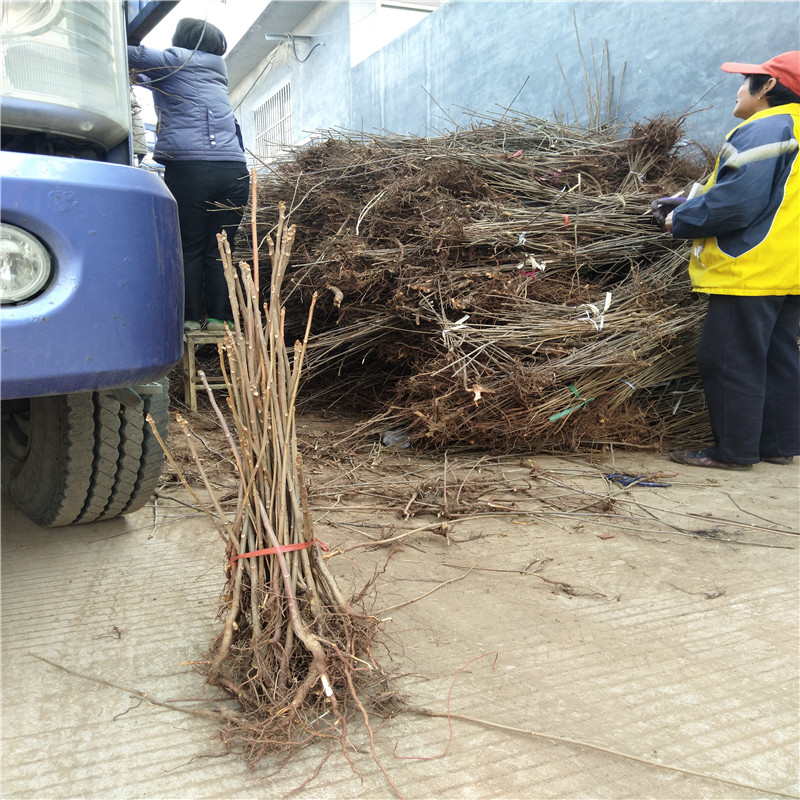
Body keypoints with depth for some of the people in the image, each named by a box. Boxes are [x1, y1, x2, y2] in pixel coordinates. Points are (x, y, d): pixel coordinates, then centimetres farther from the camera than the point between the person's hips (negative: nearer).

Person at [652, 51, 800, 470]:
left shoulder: (764, 129, -13)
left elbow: (739, 200, -24)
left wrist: (682, 220, -9)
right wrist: (688, 203, 17)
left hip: (750, 273, -11)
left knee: (731, 361, -4)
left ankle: (734, 450, 3)